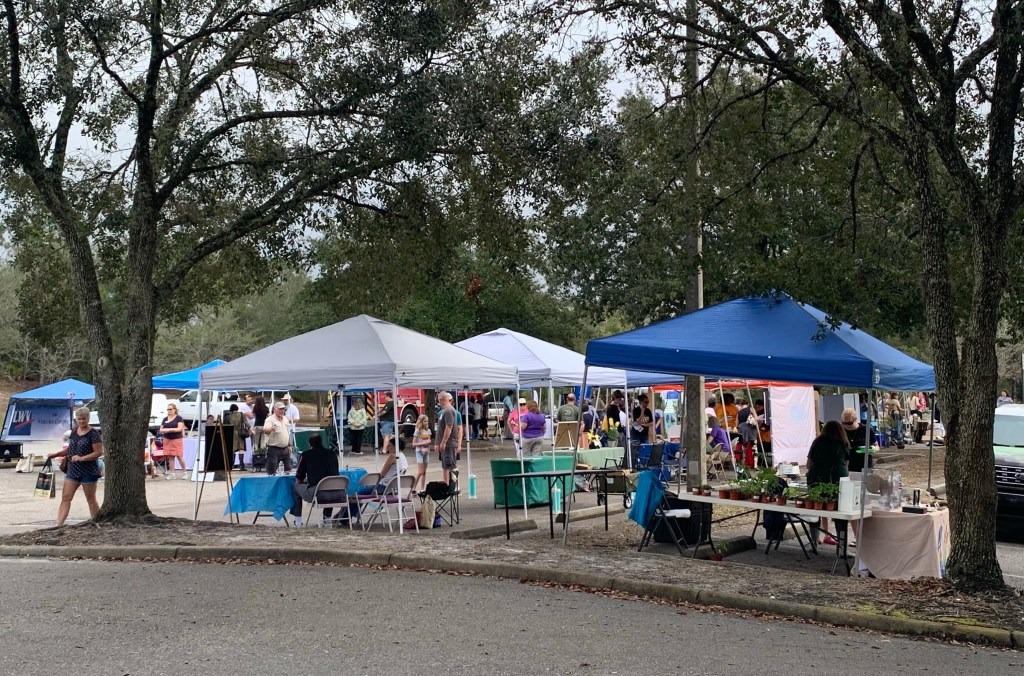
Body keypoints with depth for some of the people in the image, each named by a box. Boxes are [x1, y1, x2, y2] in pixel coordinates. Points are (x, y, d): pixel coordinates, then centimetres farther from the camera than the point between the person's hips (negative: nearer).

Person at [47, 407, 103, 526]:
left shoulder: (93, 433, -11)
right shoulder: (74, 431, 9)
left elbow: (99, 452, -17)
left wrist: (81, 458, -21)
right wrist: (56, 454, 8)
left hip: (88, 472, -6)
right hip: (72, 470, 6)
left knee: (91, 499, 4)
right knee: (65, 498, 1)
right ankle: (59, 524, 0)